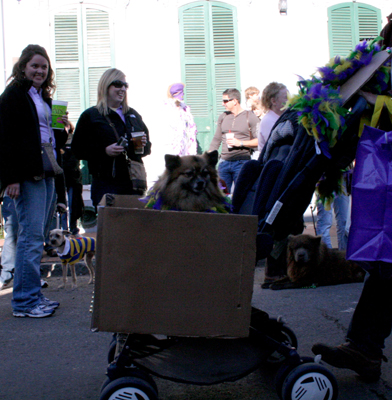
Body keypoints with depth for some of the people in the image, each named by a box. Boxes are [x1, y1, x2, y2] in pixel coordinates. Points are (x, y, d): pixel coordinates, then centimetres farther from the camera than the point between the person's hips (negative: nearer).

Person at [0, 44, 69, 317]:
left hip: (46, 174, 8)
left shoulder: (44, 97, 20)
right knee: (32, 235, -8)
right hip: (26, 175, -8)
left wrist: (64, 130, 5)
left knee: (38, 235, 9)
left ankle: (33, 295, 16)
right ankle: (25, 301, -2)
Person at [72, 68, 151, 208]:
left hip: (133, 184, 5)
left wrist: (143, 145, 0)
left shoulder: (133, 115, 20)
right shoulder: (90, 116, 3)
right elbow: (77, 149, -5)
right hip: (105, 185, -5)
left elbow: (148, 148, 24)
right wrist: (104, 151, -17)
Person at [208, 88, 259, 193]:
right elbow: (216, 139, 19)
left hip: (242, 162, -4)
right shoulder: (223, 117, 14)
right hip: (224, 163, 4)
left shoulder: (250, 117, -1)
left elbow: (259, 141, -5)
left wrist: (240, 143, -15)